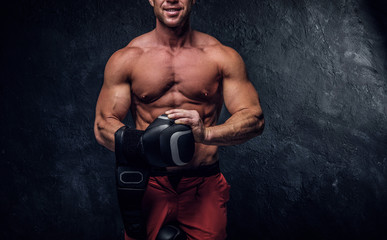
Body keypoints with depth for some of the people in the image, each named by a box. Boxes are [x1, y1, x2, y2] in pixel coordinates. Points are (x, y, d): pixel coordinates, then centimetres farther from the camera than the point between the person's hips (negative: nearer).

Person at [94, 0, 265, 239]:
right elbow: (103, 125, -1)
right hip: (149, 183, 0)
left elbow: (255, 118, -6)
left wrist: (206, 133, -26)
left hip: (204, 185, 0)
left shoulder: (222, 57, 0)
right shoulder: (126, 59, 1)